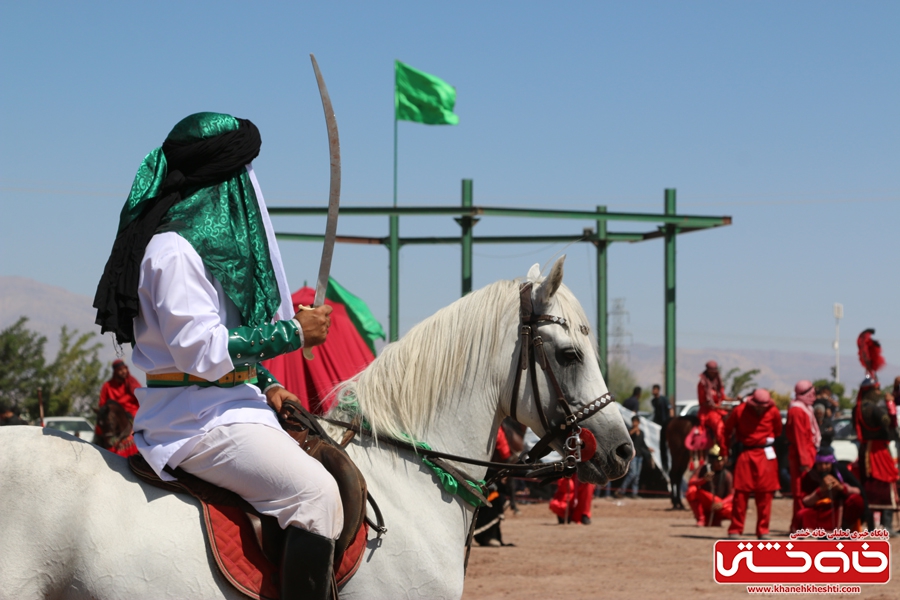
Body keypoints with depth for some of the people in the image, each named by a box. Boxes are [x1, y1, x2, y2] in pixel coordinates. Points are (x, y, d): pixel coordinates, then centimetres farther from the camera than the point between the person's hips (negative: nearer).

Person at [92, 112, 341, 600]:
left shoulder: (211, 238, 17)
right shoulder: (172, 249, -16)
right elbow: (202, 351, -22)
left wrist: (265, 385, 10)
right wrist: (292, 333, -16)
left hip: (226, 408, 11)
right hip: (196, 422, -11)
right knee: (315, 491, -26)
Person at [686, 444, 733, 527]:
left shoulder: (727, 475, -5)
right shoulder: (702, 470, -5)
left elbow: (731, 495, -11)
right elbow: (690, 483, -20)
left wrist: (721, 503, -31)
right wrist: (703, 480, -41)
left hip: (717, 507, 1)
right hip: (703, 506, -1)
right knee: (692, 490, -30)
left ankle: (715, 520, 3)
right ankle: (701, 519, -16)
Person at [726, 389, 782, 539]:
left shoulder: (773, 412, -5)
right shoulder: (740, 411, -9)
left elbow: (777, 431, 15)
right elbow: (727, 430, 5)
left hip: (766, 456, 1)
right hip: (745, 455, -1)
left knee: (765, 494, 1)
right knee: (741, 493, -2)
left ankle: (763, 531, 9)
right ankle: (735, 530, 5)